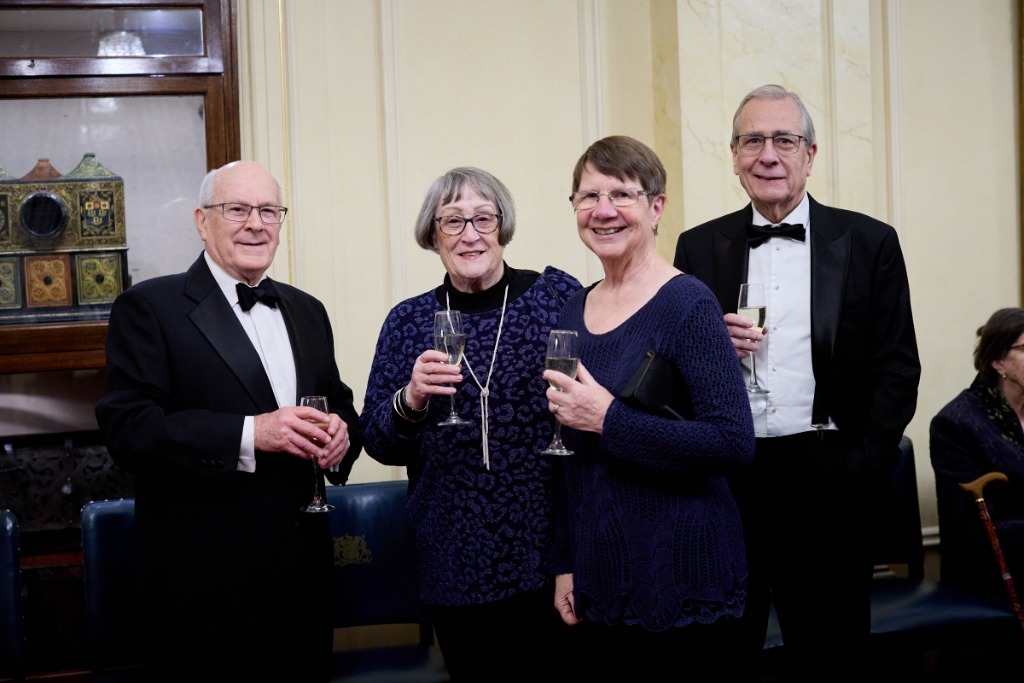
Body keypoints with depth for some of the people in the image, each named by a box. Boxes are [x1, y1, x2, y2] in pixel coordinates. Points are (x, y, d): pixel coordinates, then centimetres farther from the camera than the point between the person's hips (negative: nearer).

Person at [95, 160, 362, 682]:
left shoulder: (307, 312, 15)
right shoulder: (148, 307, -5)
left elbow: (338, 404, 20)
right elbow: (128, 429, -15)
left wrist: (340, 431, -5)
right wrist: (251, 434, -24)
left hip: (303, 574, 6)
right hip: (202, 579, -5)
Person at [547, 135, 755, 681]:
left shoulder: (686, 304, -11)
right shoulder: (575, 311, 8)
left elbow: (734, 444, -19)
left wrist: (609, 419, -22)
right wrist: (566, 565, 11)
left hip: (681, 583, -6)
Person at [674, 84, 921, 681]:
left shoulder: (869, 243, 4)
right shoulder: (700, 248, 9)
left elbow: (897, 366, 2)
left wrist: (866, 466, -7)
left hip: (828, 480, -1)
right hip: (727, 478, 1)